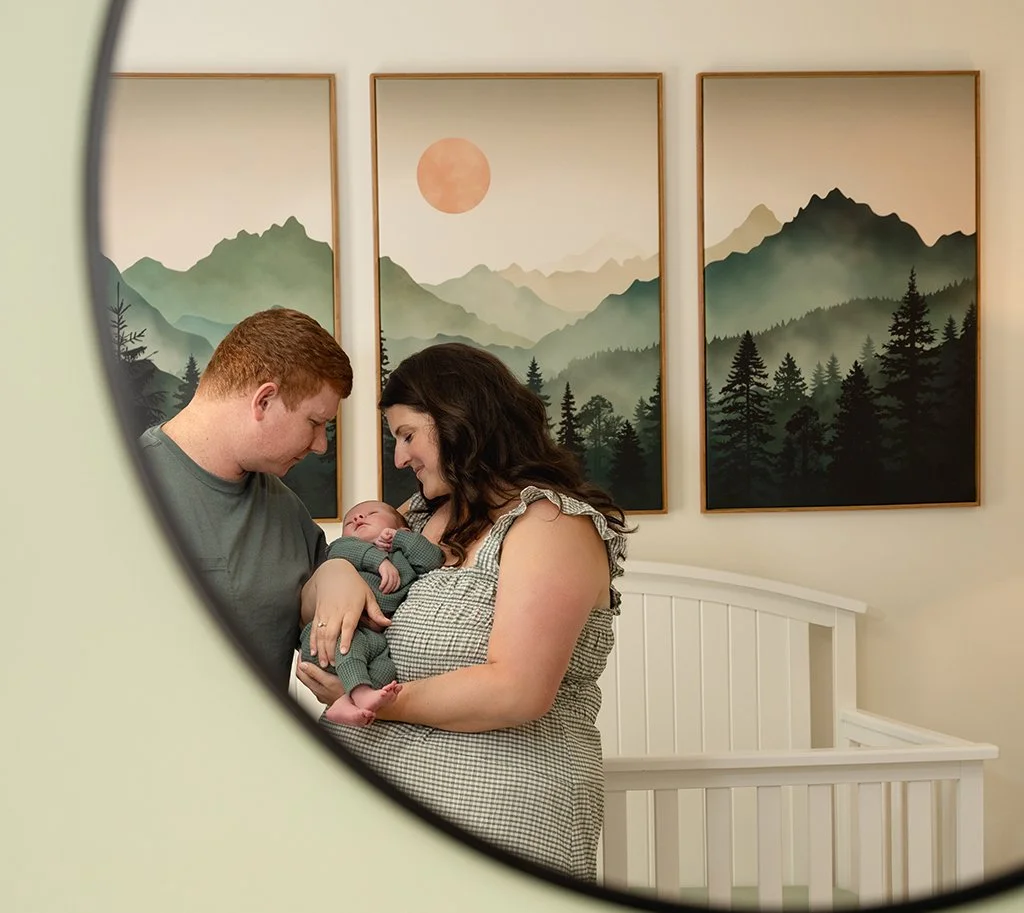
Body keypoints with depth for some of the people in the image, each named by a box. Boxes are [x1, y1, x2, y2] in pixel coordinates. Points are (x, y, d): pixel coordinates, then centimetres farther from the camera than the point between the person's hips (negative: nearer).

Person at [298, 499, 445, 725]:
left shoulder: (404, 556, 35)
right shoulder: (345, 546, 33)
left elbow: (433, 559, 14)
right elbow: (340, 550, 7)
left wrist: (397, 536, 19)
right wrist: (380, 560, -4)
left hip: (380, 635, 1)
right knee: (348, 640, -34)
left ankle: (346, 703, -44)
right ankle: (361, 693, -48)